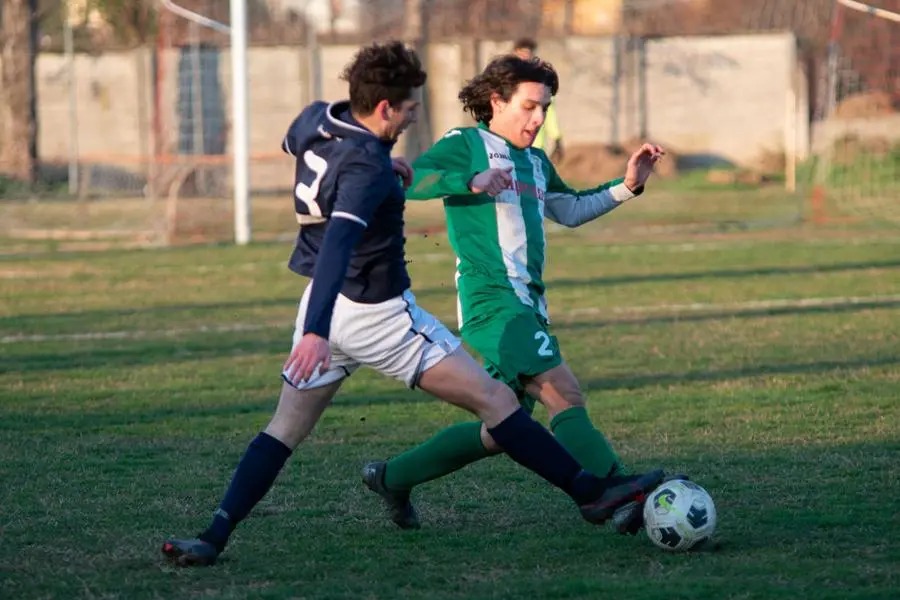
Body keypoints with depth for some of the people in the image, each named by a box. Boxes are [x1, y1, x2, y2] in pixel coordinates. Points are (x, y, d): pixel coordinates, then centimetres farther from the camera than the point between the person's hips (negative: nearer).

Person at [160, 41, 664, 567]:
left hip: (327, 307, 8)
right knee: (495, 399, -1)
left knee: (285, 430, 12)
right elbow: (336, 245, -37)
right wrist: (316, 333, -48)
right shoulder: (367, 169, -25)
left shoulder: (314, 121, 0)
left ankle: (213, 539, 0)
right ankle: (591, 493, 3)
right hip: (378, 316, -8)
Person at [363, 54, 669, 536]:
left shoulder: (535, 162, 23)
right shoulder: (466, 144, -1)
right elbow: (407, 181, -15)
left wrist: (626, 187, 24)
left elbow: (570, 210, 38)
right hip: (492, 299, -10)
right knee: (564, 393, -23)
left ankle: (391, 477, 24)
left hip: (528, 306, 10)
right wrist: (472, 182, -28)